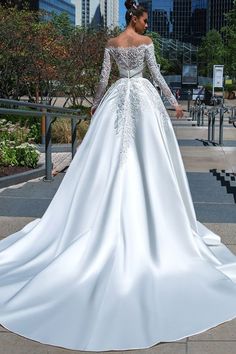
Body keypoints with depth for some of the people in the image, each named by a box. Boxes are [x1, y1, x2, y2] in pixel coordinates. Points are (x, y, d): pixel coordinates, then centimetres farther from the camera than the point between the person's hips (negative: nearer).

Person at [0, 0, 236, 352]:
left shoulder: (111, 43, 8)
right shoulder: (146, 42, -3)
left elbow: (103, 77, 8)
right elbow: (156, 74, -5)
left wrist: (96, 104, 20)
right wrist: (174, 101, 2)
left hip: (117, 99, 4)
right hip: (144, 98, -4)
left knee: (110, 156, 5)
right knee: (147, 156, 0)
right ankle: (151, 215, 5)